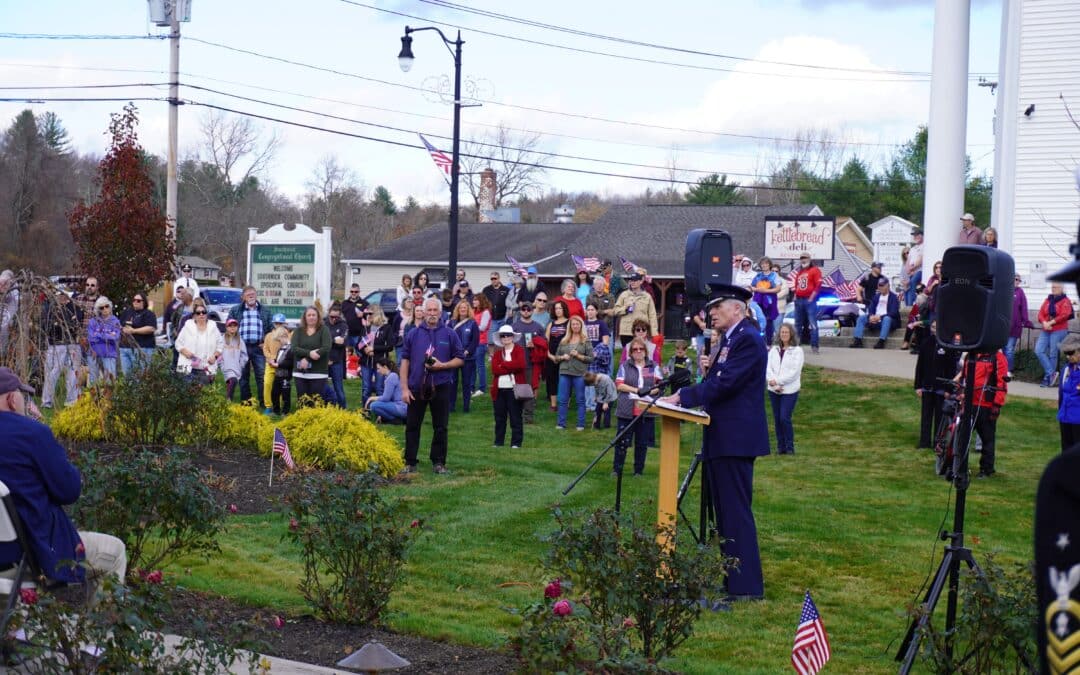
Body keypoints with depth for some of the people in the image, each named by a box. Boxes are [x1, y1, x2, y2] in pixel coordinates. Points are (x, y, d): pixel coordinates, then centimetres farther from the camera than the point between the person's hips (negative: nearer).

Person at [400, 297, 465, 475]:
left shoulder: (449, 334, 4)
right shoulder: (413, 334, 6)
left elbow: (460, 359, 5)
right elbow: (405, 361, 4)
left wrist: (442, 365, -12)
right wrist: (404, 388, -3)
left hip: (441, 386, -1)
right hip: (416, 386, 1)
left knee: (441, 427, 4)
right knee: (412, 426, 3)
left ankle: (438, 462, 13)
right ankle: (410, 463, 10)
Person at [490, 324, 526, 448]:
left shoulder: (519, 350, 3)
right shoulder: (497, 353, 14)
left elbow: (520, 365, -15)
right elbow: (494, 369, -3)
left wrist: (503, 364, -6)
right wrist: (511, 368, -11)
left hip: (514, 389, -4)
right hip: (499, 389, 4)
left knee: (515, 418, 0)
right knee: (499, 418, 9)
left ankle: (516, 442, 4)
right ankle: (498, 442, 16)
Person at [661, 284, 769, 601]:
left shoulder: (748, 340, -14)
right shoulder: (727, 340, 18)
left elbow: (726, 384, -22)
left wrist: (682, 396, -20)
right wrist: (709, 370, 2)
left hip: (736, 439, -11)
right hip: (721, 437, 11)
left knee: (737, 510, -10)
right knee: (723, 511, 14)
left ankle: (746, 586, -8)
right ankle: (729, 577, 22)